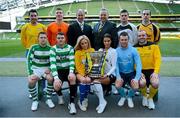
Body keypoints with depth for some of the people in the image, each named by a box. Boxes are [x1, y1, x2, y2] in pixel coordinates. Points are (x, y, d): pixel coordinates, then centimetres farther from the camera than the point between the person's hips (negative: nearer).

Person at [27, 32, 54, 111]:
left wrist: (50, 68, -12)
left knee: (51, 79, -31)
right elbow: (29, 61, -4)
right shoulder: (33, 48, -2)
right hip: (36, 68, 0)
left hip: (46, 68, 1)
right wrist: (31, 73, -16)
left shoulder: (50, 49, 2)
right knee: (31, 81, -30)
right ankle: (35, 100, -6)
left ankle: (49, 99, -9)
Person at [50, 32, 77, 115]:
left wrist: (71, 72, -29)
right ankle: (60, 95, 14)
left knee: (73, 78, -33)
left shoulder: (70, 48, 1)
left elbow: (72, 61, -9)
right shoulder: (53, 49, -5)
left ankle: (72, 103, -20)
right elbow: (52, 63, -18)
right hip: (59, 71, 0)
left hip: (68, 70, 1)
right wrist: (56, 77, -32)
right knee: (56, 86, -27)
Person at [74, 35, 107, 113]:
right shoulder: (78, 52, 4)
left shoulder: (92, 50, 10)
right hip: (81, 72, -1)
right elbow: (78, 66, -1)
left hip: (91, 72, 1)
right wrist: (84, 75, -14)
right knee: (85, 80, -31)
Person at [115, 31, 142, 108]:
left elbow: (138, 64, -11)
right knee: (117, 85, -27)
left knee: (136, 87, -25)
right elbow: (115, 65, -7)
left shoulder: (133, 50, -7)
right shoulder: (116, 51, -4)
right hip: (121, 73, 0)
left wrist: (137, 78, -21)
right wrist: (118, 77, -21)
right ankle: (123, 96, 11)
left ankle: (130, 97, 14)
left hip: (131, 73, 0)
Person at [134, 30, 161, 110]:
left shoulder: (153, 46, 3)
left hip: (152, 70, 1)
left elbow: (158, 59, -2)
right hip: (141, 71, 0)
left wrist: (156, 72, -13)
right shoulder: (134, 48, 4)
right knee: (142, 83, -29)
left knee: (155, 83, -27)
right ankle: (144, 96, 9)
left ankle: (150, 98, 9)